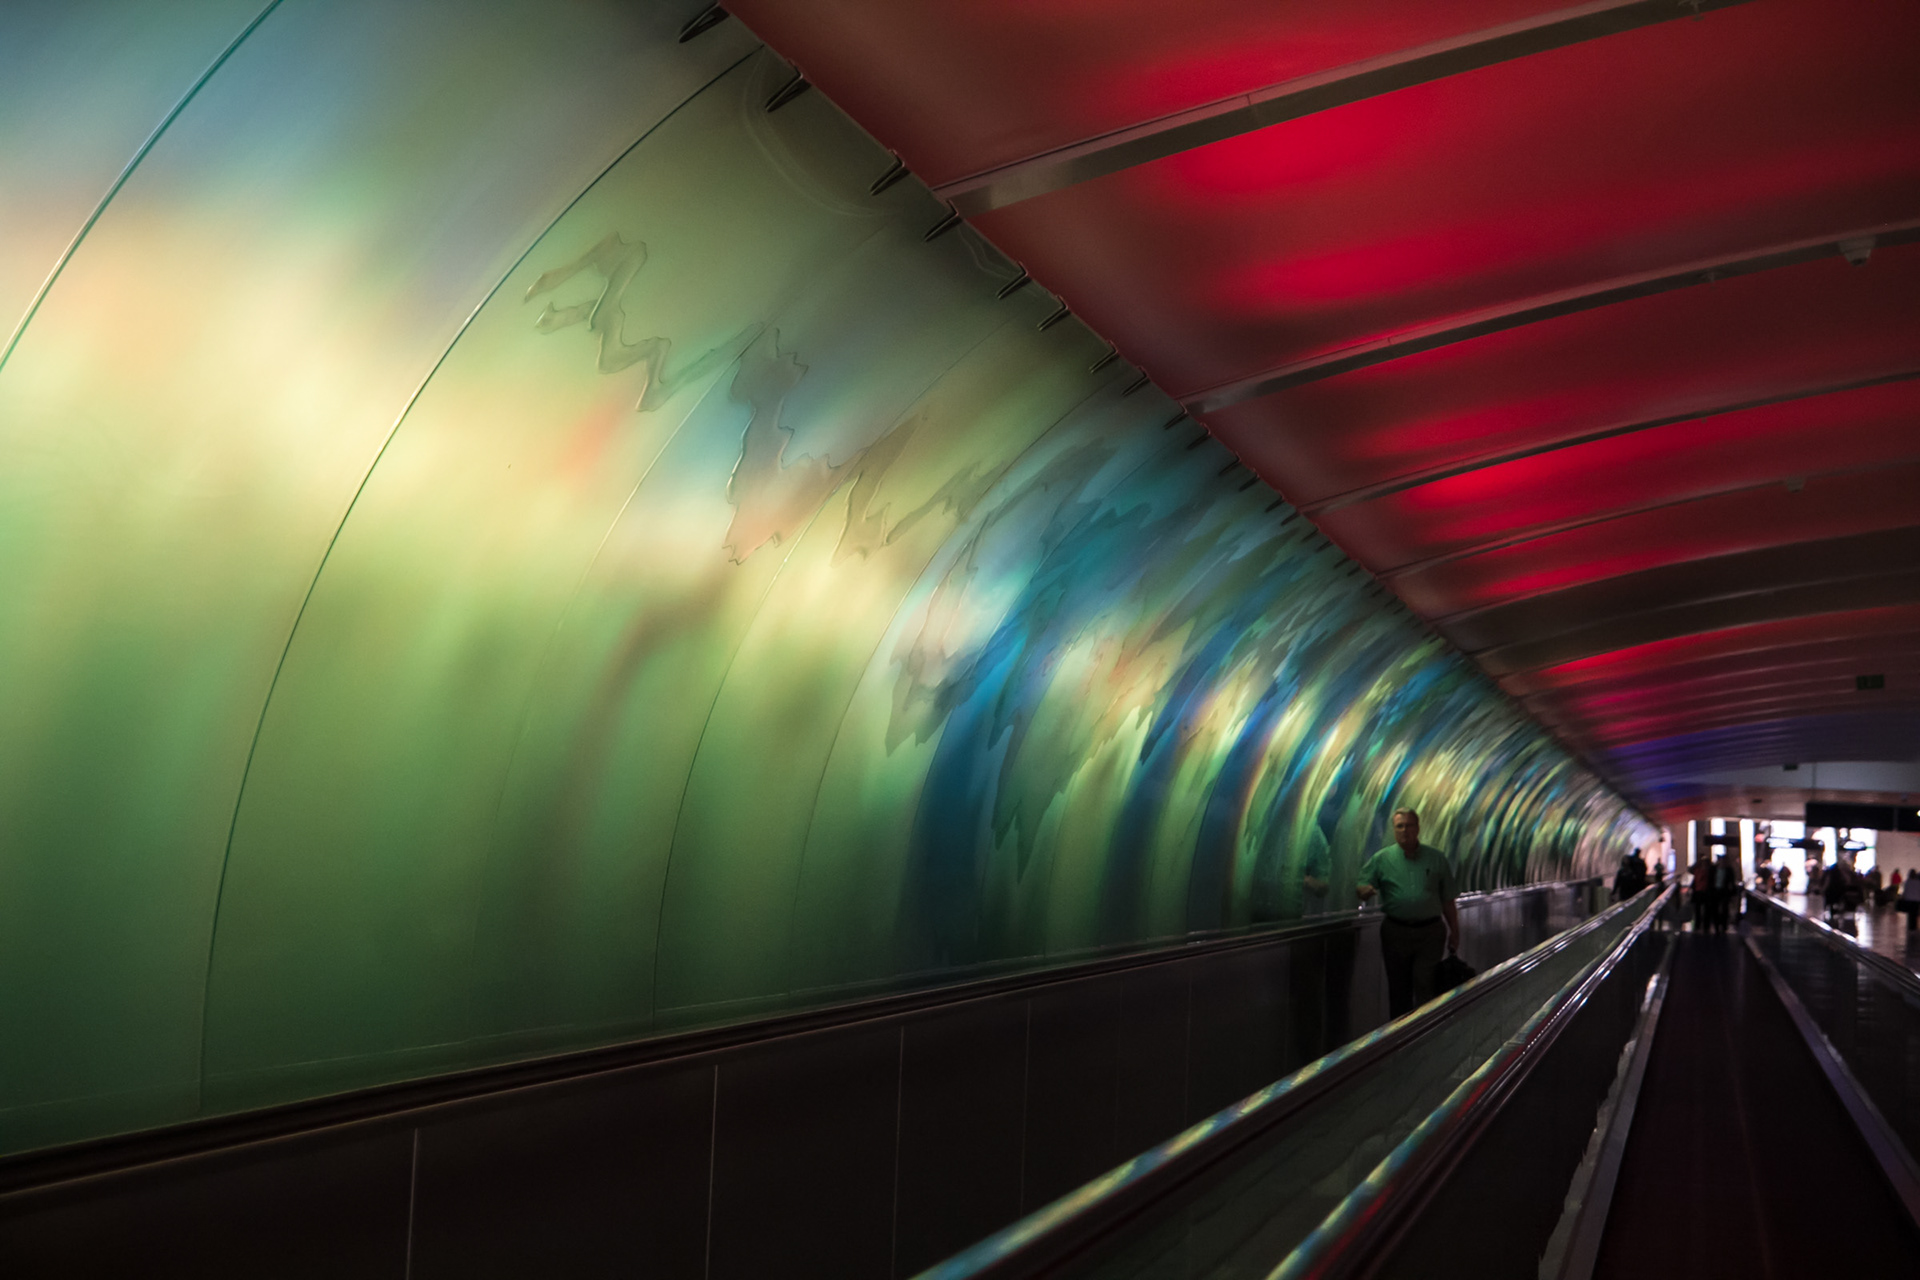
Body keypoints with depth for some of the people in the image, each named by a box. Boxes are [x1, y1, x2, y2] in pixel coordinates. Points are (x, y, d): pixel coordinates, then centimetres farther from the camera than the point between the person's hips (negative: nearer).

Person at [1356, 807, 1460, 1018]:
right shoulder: (1381, 859, 4)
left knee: (1426, 988, -5)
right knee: (1398, 989, 8)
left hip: (1430, 932, -1)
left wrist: (1454, 931, 9)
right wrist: (1364, 891, -25)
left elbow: (1447, 900, 11)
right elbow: (1361, 887, -1)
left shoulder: (1437, 859, 6)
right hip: (1396, 932, 1)